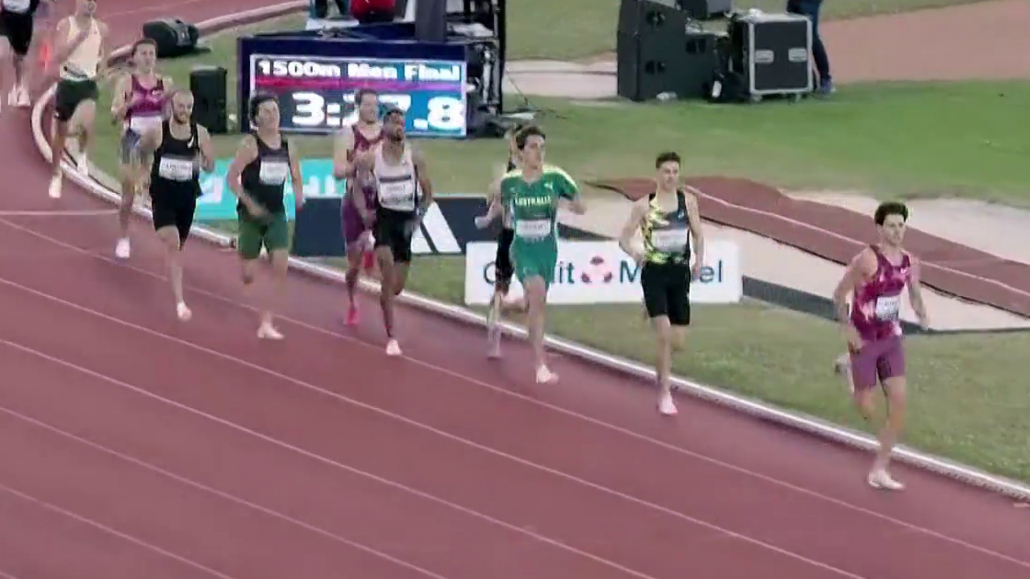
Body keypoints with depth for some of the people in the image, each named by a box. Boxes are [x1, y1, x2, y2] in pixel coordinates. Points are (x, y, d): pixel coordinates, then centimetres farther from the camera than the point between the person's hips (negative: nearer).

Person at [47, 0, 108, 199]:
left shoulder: (101, 29, 0)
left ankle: (82, 153, 6)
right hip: (68, 83, -1)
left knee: (86, 122, -27)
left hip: (89, 84, 1)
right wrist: (79, 38, -27)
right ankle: (56, 175, 30)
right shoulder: (65, 25, -9)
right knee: (61, 132, 9)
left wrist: (103, 69, -1)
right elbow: (57, 58, -20)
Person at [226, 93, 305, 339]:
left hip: (276, 214, 4)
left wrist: (298, 195, -6)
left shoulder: (287, 146, 3)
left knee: (281, 267, -12)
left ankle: (267, 322, -3)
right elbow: (232, 177, -14)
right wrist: (250, 203, -23)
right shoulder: (250, 144, -12)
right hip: (252, 214, -4)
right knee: (248, 276, 3)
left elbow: (296, 177, 15)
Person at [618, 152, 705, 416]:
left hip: (680, 274, 3)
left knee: (677, 342, 4)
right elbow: (624, 237, 0)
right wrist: (634, 253, -21)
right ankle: (664, 393, -4)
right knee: (664, 334, -16)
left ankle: (662, 369, 39)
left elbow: (698, 234, 10)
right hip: (654, 274, -3)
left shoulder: (688, 201, 3)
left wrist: (699, 260, -7)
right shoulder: (644, 205, -4)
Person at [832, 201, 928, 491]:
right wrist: (848, 328, -18)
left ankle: (879, 471, 5)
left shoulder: (910, 262, -3)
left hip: (891, 338, 5)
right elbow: (839, 295, -13)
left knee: (899, 402, -7)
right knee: (867, 412, 4)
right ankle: (848, 367, 38)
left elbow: (915, 295, 12)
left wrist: (922, 315, -9)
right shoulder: (867, 259, -20)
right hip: (865, 340, -5)